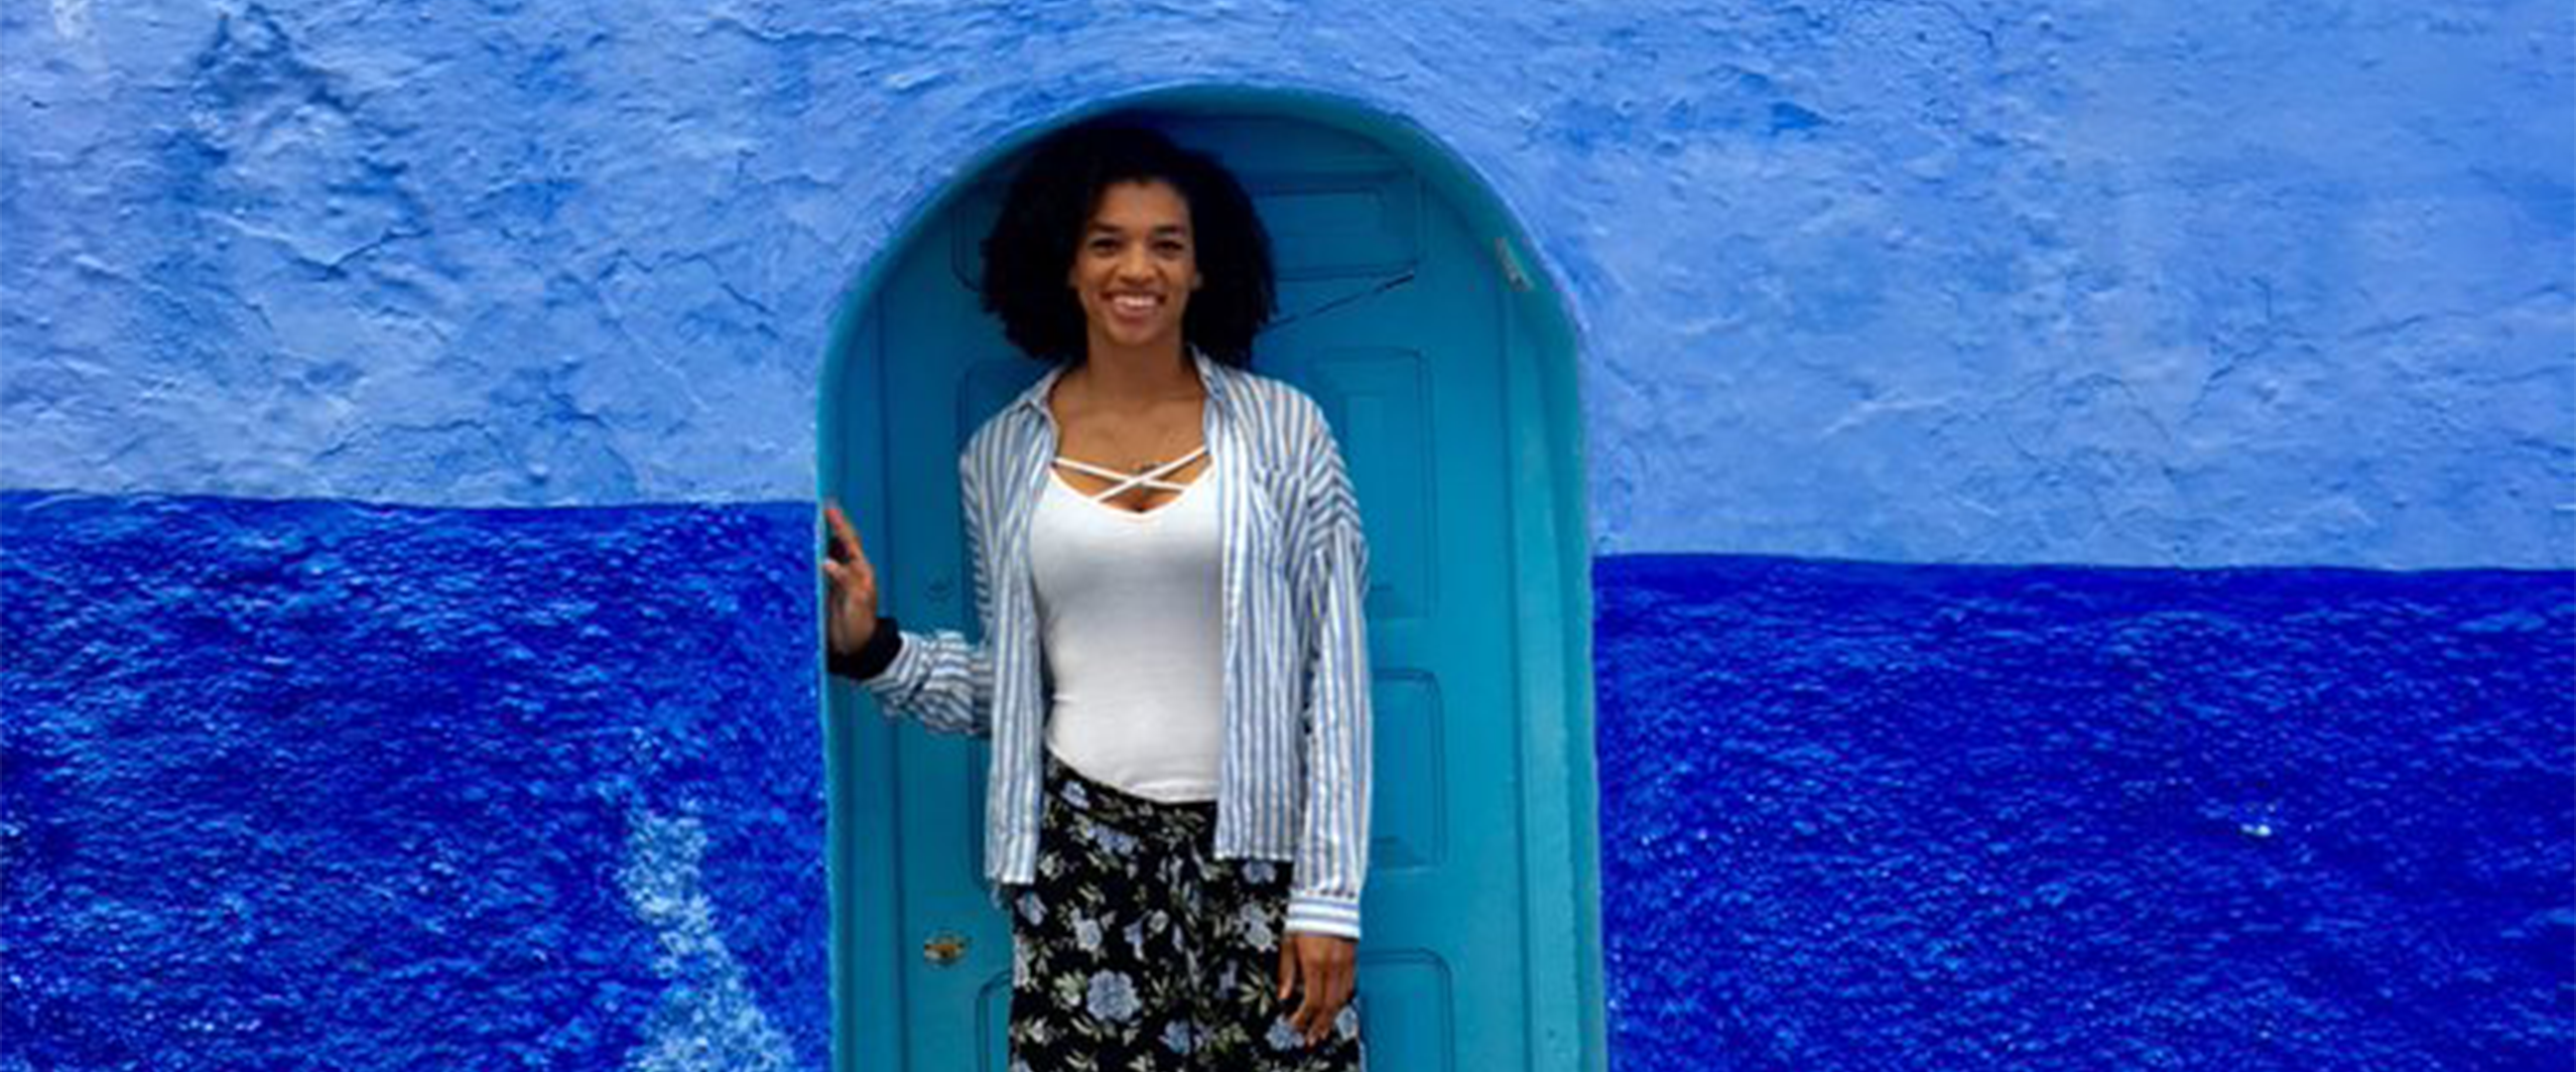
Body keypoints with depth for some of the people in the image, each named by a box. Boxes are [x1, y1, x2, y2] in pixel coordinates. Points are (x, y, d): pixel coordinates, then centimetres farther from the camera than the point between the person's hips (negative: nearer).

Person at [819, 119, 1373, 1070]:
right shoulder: (1001, 454, 6)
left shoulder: (1282, 429, 0)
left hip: (1258, 844, -1)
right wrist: (870, 648, -4)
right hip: (1083, 845, 1)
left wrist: (1328, 893, -5)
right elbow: (1005, 688, 12)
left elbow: (1336, 672, -1)